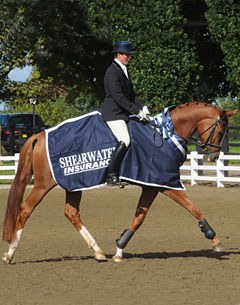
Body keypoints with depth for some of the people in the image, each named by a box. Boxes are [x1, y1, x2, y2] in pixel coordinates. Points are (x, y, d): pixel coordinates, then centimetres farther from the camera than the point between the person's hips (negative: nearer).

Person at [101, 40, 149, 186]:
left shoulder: (124, 70, 17)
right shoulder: (112, 72, -14)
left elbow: (131, 93, 20)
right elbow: (119, 97, -21)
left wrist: (142, 107, 5)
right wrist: (137, 111, -20)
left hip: (123, 112, 10)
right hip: (113, 113, -10)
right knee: (125, 141, -24)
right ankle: (111, 175, -20)